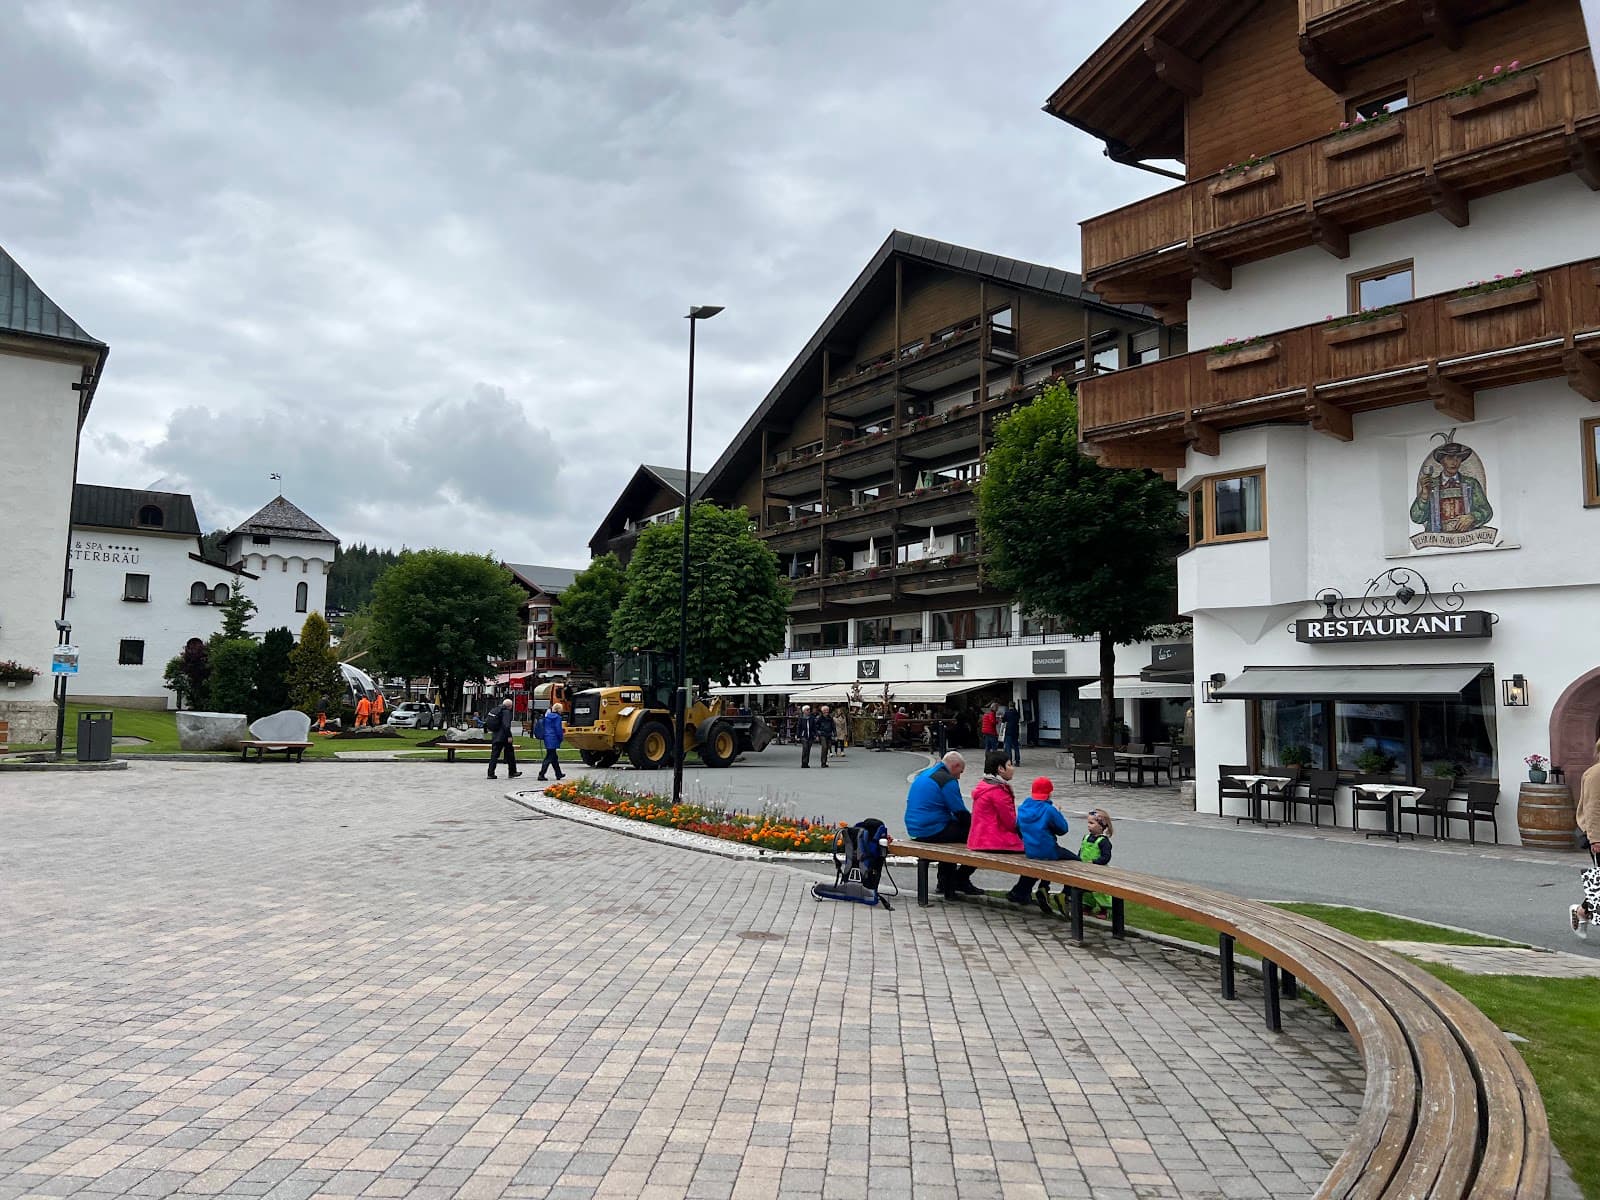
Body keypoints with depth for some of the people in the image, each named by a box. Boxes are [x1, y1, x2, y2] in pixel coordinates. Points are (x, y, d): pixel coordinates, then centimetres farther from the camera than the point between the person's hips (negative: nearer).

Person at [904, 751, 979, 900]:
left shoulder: (923, 775, 18)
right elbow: (961, 813, -11)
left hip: (914, 828, 10)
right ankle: (961, 880, 11)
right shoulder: (948, 780, -12)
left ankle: (945, 883, 34)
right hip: (932, 831, -10)